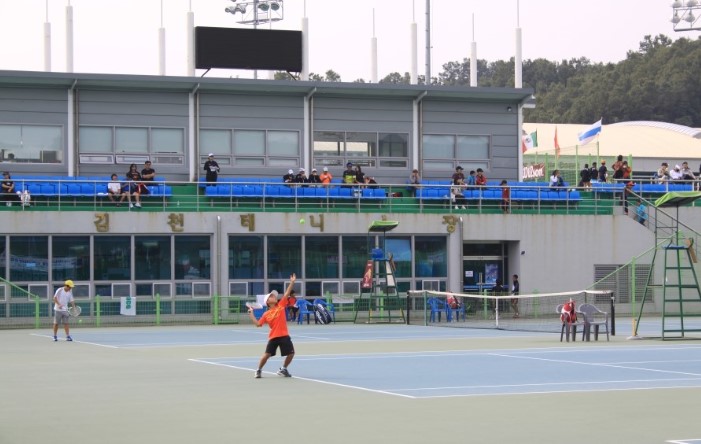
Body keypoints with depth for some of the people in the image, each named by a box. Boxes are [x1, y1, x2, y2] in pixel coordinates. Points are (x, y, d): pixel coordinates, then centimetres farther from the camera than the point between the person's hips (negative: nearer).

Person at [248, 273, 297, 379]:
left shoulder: (281, 305, 6)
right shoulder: (266, 314, 4)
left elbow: (287, 294, -1)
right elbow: (258, 324, 5)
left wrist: (292, 283, -8)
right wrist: (251, 315, 0)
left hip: (284, 336, 2)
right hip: (273, 337, -2)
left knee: (291, 353, -1)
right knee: (267, 354, -5)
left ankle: (283, 369, 20)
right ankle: (259, 370, 16)